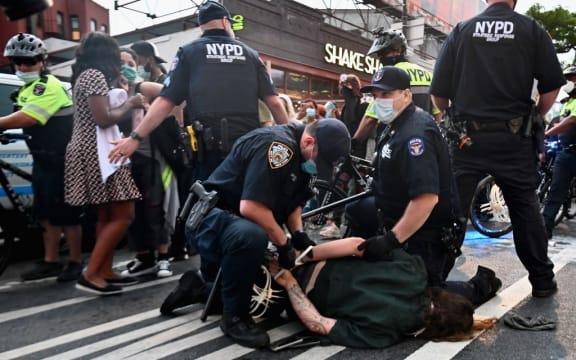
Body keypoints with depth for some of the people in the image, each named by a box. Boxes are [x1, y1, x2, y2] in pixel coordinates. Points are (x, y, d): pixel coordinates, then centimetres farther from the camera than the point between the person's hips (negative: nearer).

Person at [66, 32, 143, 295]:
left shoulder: (84, 76, 19)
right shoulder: (95, 75, -11)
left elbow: (96, 116, 14)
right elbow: (103, 119, -20)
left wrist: (125, 103, 10)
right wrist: (129, 104, -6)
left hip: (89, 150, 10)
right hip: (96, 151, -10)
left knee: (107, 216, 12)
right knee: (123, 215, -9)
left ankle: (105, 272, 15)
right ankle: (90, 275, -8)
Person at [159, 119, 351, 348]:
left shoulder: (302, 155, 3)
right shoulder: (277, 144, -27)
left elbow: (294, 201, 14)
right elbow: (250, 207, -34)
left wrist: (299, 233, -4)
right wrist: (284, 243, -22)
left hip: (238, 222, 10)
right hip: (210, 216, -9)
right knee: (251, 236, -41)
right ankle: (234, 316, -19)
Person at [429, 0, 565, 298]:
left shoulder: (461, 31, 6)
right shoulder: (532, 30, 5)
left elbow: (438, 93, 1)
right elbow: (552, 86, -1)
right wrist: (536, 117, 16)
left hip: (467, 137, 0)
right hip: (514, 138, 0)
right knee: (525, 208, 12)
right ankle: (542, 280, 22)